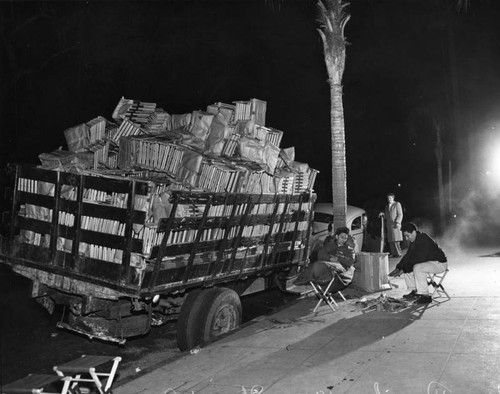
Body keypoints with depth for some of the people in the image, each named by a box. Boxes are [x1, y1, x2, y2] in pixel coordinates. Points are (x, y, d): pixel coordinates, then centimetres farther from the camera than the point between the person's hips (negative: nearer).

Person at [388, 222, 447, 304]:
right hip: (428, 262, 10)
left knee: (417, 268, -33)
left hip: (440, 263, -10)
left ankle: (425, 296, -26)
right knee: (406, 267, 5)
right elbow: (408, 256, 9)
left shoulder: (424, 241, -25)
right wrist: (398, 268, -4)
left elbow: (418, 260, -29)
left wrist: (404, 269, -25)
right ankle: (414, 292, 7)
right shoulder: (414, 241, 5)